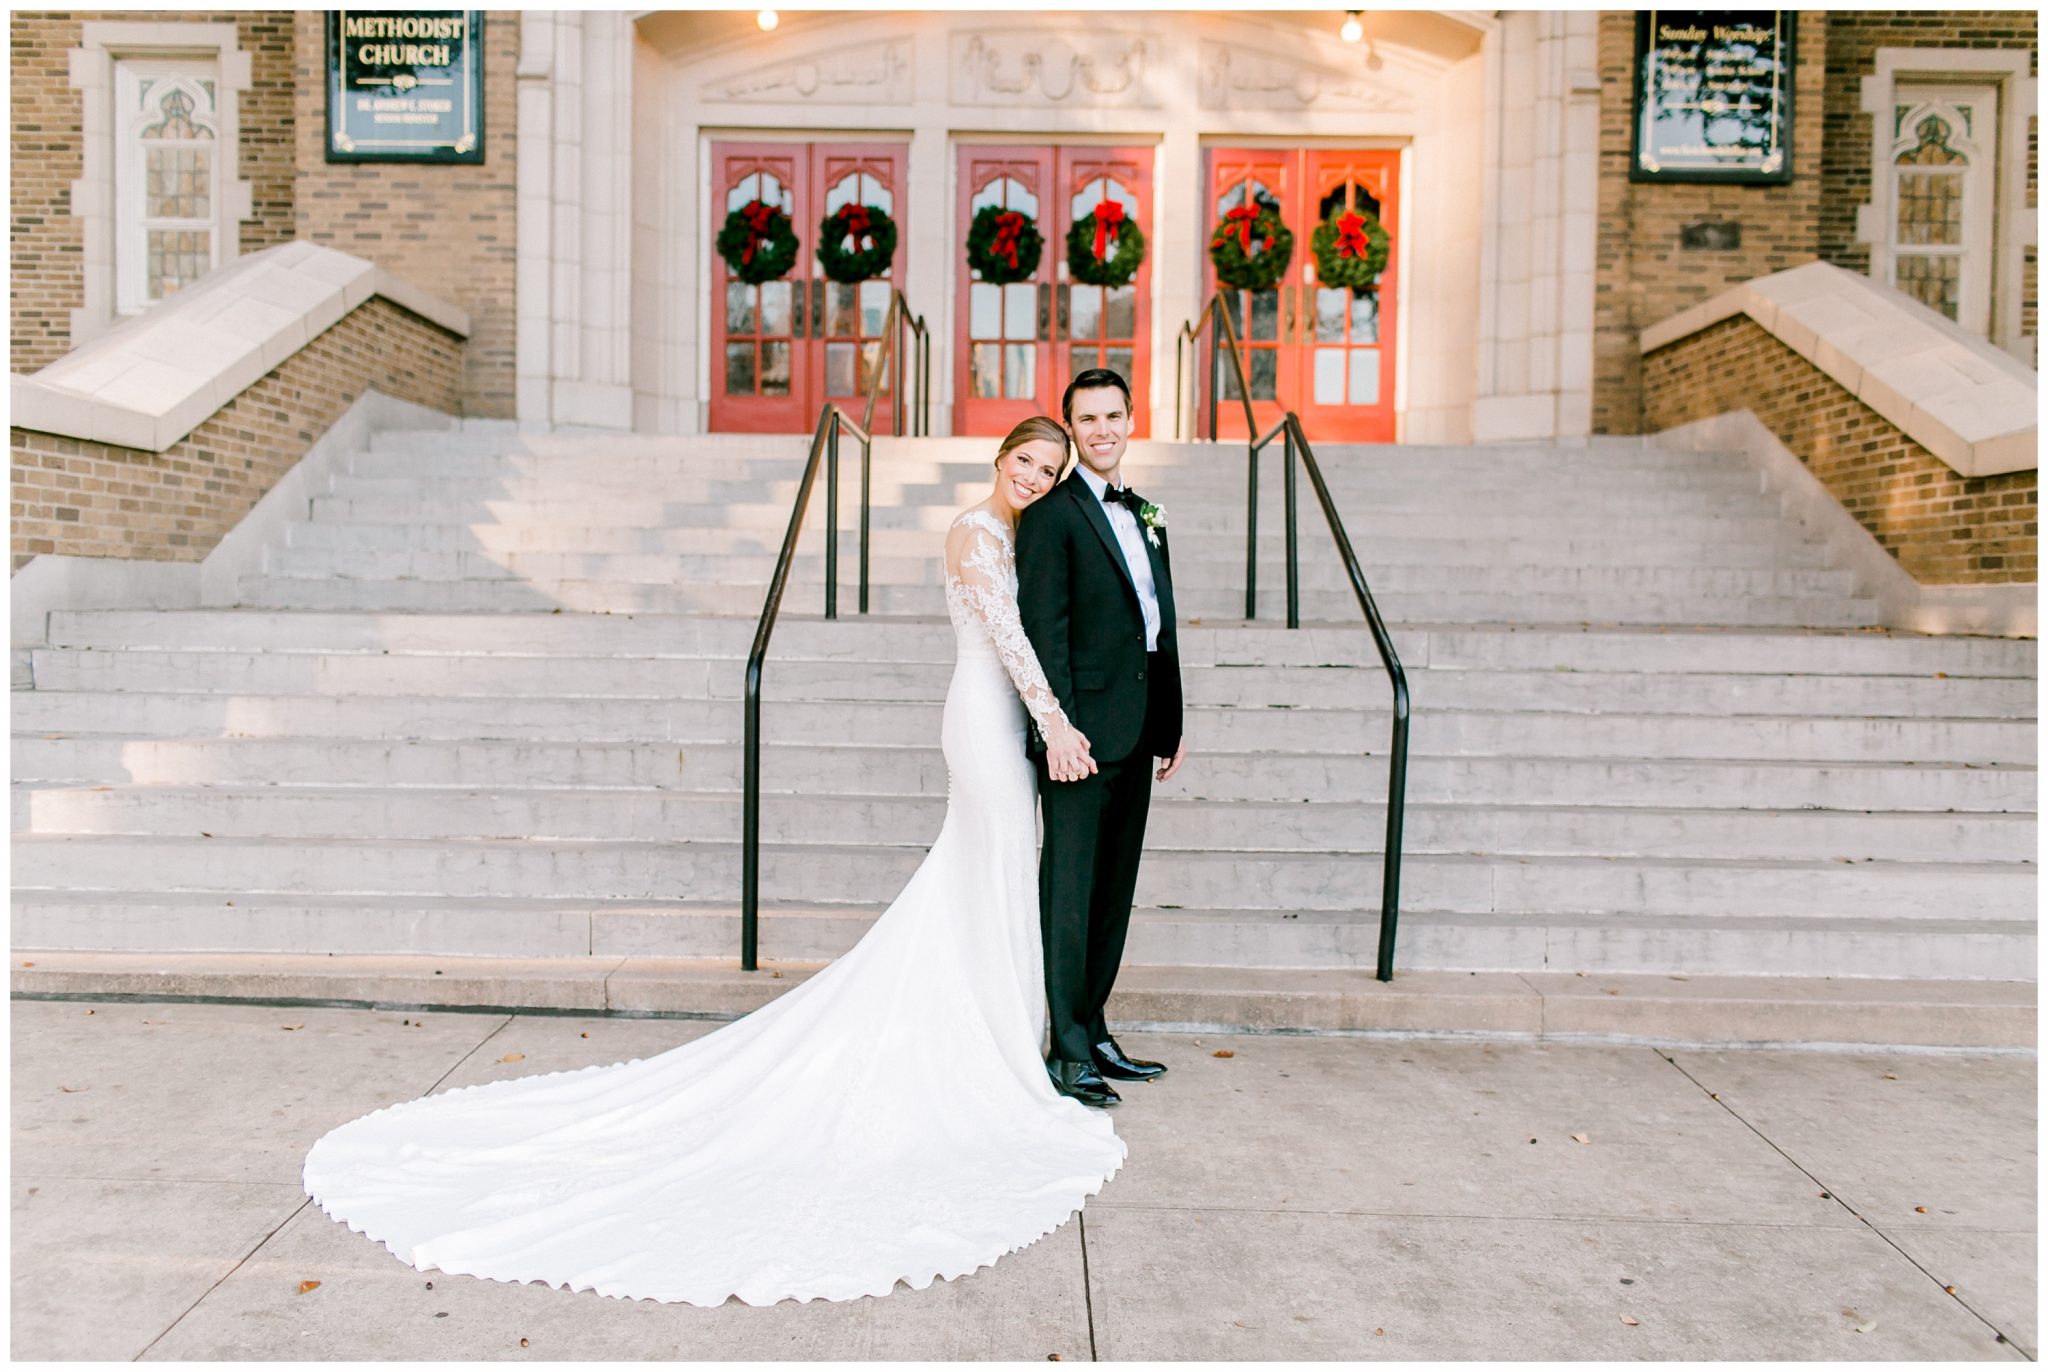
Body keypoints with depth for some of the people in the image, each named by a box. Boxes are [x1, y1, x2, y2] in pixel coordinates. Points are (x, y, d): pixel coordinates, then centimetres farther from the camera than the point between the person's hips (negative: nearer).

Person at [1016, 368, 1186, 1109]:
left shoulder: (1146, 513, 17)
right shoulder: (1051, 514, -6)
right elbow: (1043, 629, -13)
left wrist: (1171, 722, 15)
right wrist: (1057, 728, -20)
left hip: (1135, 737, 8)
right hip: (1083, 733, -8)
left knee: (1114, 890, 14)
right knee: (1069, 891, -2)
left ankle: (1092, 1030, 25)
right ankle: (1068, 1050, 6)